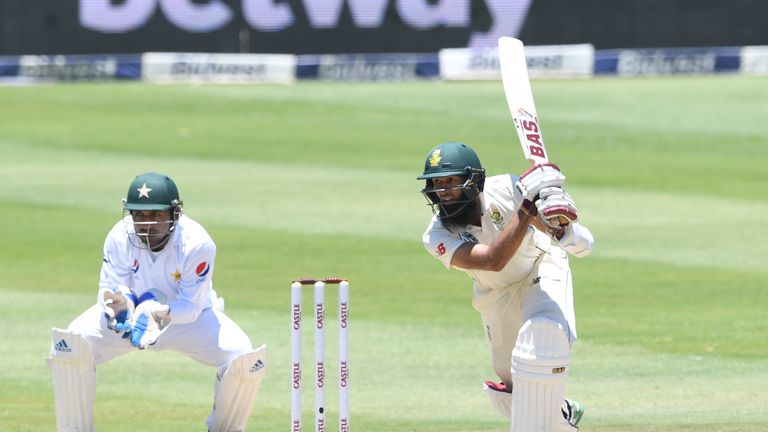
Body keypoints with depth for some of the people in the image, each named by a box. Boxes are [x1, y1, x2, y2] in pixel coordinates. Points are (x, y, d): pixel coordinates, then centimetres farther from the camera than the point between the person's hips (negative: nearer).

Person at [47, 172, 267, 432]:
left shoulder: (197, 244, -28)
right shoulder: (120, 237, -23)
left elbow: (191, 306, -25)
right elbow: (109, 289, -18)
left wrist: (160, 312, -46)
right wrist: (118, 302, -43)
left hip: (189, 316, -1)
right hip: (133, 312, 1)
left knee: (245, 358, -25)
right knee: (71, 345, -26)